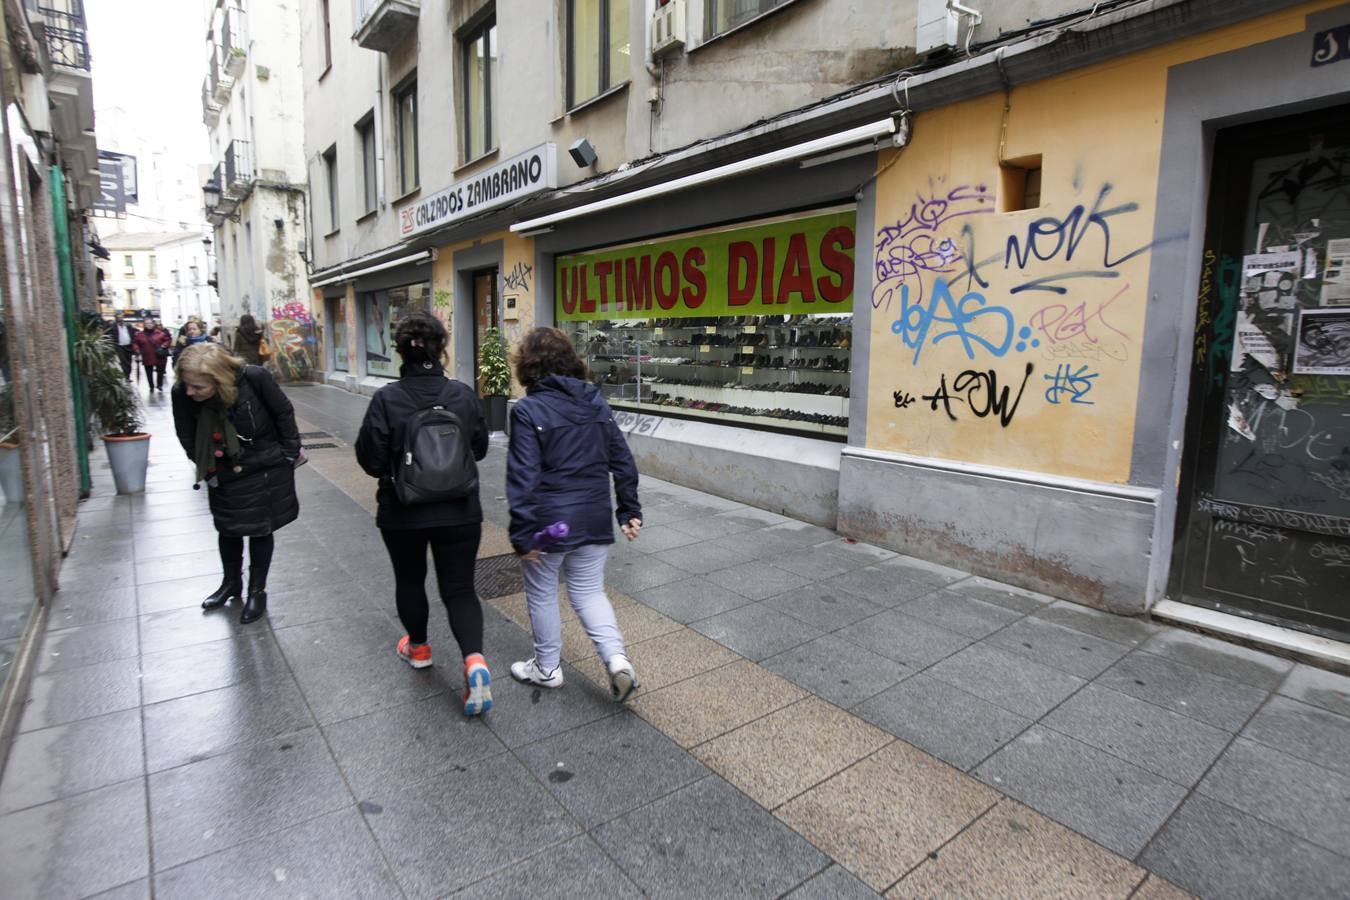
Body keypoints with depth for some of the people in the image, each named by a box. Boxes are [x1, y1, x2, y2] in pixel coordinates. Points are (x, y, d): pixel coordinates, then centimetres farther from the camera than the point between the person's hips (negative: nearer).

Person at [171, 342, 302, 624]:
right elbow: (188, 439, -5)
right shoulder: (181, 394, -23)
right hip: (226, 475, 2)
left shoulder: (255, 378, -29)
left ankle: (258, 591, 29)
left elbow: (283, 412, -11)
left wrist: (291, 451, -4)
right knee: (227, 530, 17)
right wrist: (209, 470, -2)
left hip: (267, 469, -2)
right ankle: (231, 583, 42)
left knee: (260, 530, 10)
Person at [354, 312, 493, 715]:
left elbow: (370, 460, -11)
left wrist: (396, 463, 9)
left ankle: (418, 647, 43)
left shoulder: (386, 399, -15)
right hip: (459, 511, 1)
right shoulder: (463, 394, -8)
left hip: (403, 512, 0)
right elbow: (480, 448, 2)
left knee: (409, 580, 23)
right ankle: (474, 659, -11)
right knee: (460, 589, 8)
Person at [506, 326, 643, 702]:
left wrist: (522, 533, -13)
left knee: (542, 594, 16)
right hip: (594, 519, 5)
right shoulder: (596, 401, 4)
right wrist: (630, 510, 11)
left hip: (549, 522, -4)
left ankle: (547, 667, 32)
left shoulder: (528, 410, -12)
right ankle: (616, 656, 0)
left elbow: (524, 476, -17)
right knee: (589, 591, 18)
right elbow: (622, 460, 6)